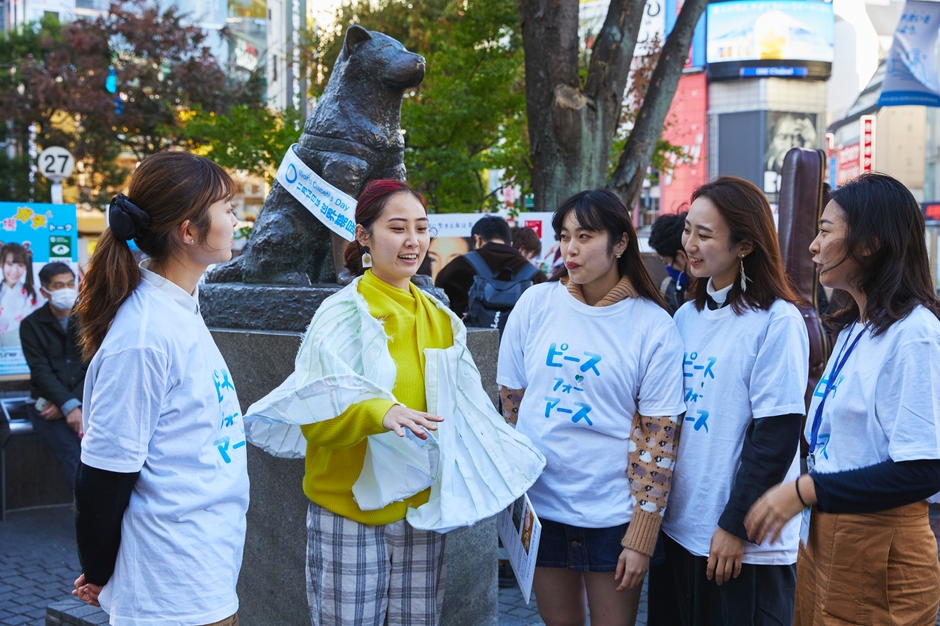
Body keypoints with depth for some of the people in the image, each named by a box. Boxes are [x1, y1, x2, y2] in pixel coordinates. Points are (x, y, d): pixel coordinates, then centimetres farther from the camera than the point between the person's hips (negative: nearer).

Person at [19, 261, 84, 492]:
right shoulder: (31, 325, 1)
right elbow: (41, 372, -8)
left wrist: (73, 403, -14)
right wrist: (69, 407, -21)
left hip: (85, 401, 2)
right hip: (47, 404, -1)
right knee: (76, 459, -25)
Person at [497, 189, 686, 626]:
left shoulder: (653, 326, -8)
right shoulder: (535, 304, -1)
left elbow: (659, 436, -8)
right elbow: (511, 402, 7)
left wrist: (641, 538, -9)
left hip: (613, 513, -2)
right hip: (540, 505, 2)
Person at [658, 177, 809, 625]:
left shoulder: (777, 320, -12)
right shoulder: (687, 316, 8)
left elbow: (777, 435, -15)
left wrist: (736, 525, -15)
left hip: (747, 542, -6)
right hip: (681, 527, 7)